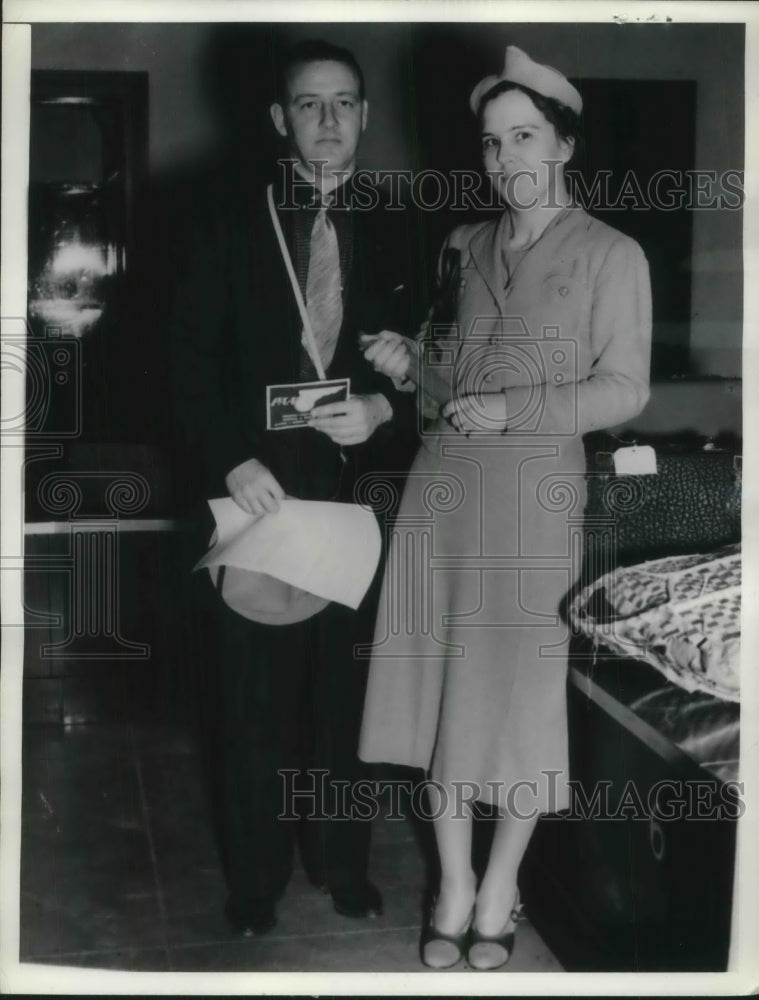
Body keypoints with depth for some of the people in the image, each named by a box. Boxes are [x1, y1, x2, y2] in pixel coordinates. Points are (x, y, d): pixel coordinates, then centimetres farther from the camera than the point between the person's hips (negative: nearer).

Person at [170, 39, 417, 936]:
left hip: (355, 486, 2)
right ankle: (255, 875, 21)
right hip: (258, 484, -2)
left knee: (344, 685, 8)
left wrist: (382, 407, -9)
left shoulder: (387, 231, 10)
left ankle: (342, 861, 26)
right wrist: (229, 460, -14)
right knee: (253, 693, 4)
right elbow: (193, 356, -3)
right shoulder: (229, 219, 2)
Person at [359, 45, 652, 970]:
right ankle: (454, 886, 21)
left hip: (536, 489, -4)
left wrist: (512, 411, -15)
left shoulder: (612, 255, -1)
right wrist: (411, 362, 1)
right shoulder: (465, 245, 13)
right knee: (443, 684, 6)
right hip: (443, 484, 4)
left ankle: (499, 892, 22)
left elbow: (624, 390, -6)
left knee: (520, 689, 3)